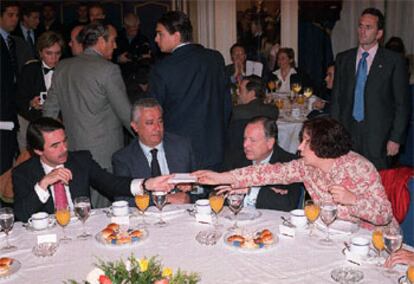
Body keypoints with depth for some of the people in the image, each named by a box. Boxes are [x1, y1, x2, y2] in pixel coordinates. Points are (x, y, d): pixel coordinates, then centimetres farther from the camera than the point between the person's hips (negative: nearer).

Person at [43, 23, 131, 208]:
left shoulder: (62, 67, 9)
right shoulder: (108, 69, -12)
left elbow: (49, 110, 14)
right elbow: (125, 113, -10)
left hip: (72, 152, 6)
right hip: (103, 155, -6)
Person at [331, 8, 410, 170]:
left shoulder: (394, 61, -1)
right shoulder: (343, 59, 10)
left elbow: (402, 104, -1)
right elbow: (336, 98, 10)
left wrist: (396, 139, -6)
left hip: (378, 138, -2)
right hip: (346, 133, 3)